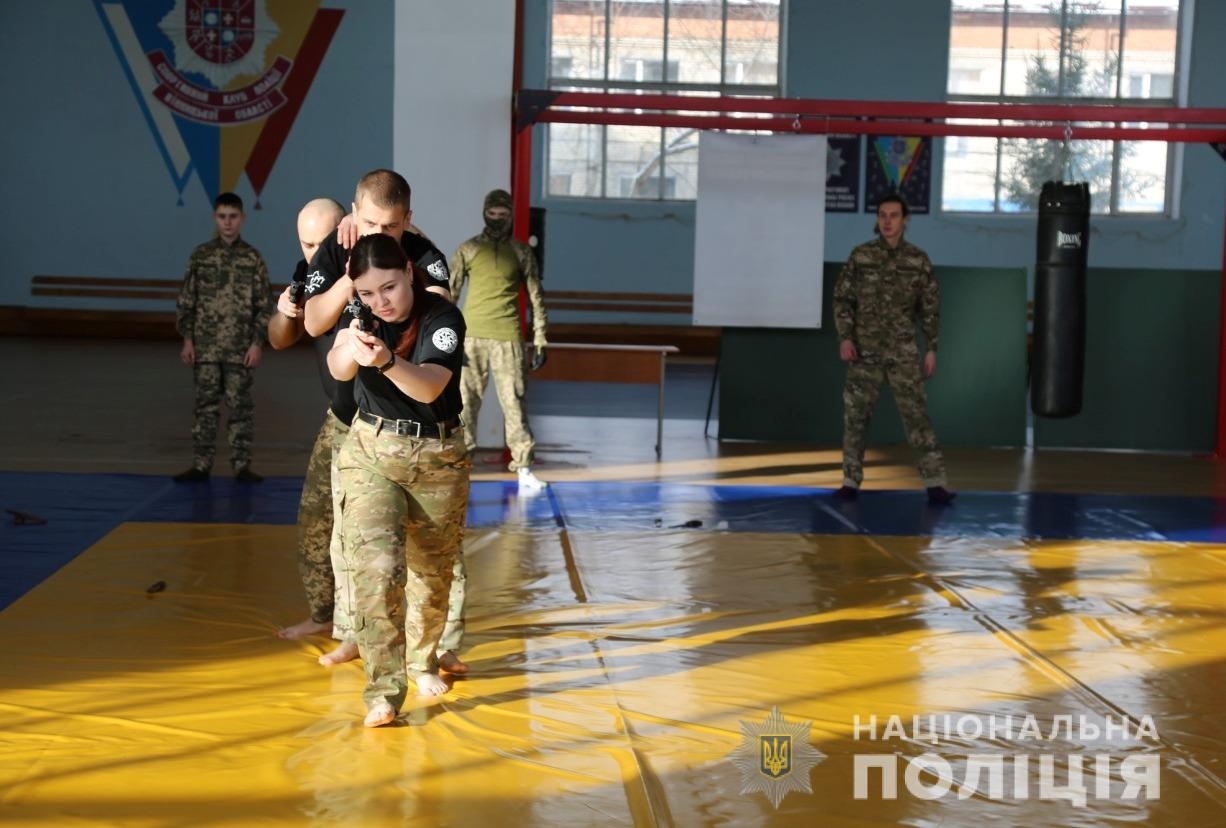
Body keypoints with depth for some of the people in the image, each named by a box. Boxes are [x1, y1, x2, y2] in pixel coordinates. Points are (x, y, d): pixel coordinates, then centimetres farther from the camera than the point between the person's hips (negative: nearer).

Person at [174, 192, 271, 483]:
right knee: (206, 405, 5)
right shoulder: (200, 255, 3)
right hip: (206, 347, 1)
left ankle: (242, 465, 10)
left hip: (240, 349, -1)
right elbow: (186, 300, 5)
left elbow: (264, 306, 1)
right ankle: (201, 464, 11)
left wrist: (257, 343, -5)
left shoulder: (253, 258, 1)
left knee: (240, 407, 4)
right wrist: (187, 339, 0)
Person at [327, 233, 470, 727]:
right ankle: (383, 692, -14)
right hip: (371, 453, 1)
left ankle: (422, 660, 39)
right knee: (376, 567, -16)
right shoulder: (363, 316, -6)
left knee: (432, 571, 13)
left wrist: (387, 361, -49)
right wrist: (351, 348, -47)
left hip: (439, 458, 0)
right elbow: (338, 369, -24)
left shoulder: (443, 318, -16)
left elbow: (429, 387, -30)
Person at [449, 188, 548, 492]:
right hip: (471, 335, 0)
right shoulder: (468, 250, 7)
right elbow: (449, 293, 5)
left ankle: (524, 470, 0)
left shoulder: (521, 253, 8)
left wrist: (539, 339, 4)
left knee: (514, 402, -2)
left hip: (508, 338, 0)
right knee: (465, 401, 0)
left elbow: (536, 297, 10)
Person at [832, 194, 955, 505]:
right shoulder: (860, 256, 2)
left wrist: (931, 348, 1)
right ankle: (851, 481, 15)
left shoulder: (918, 260, 2)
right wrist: (845, 337, -8)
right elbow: (842, 298, 3)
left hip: (903, 352, -1)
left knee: (916, 415, -4)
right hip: (864, 350, 1)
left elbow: (931, 307, 5)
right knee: (856, 416, 5)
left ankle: (935, 483, -4)